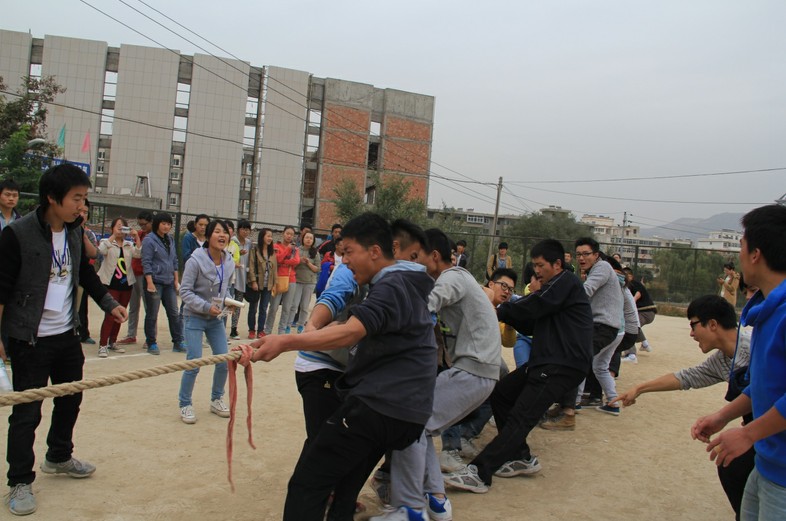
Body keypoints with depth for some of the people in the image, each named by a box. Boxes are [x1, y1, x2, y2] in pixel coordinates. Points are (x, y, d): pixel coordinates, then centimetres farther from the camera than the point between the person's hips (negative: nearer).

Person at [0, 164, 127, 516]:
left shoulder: (75, 232, 3)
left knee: (70, 399, 19)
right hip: (29, 340, -7)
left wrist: (110, 304, 10)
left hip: (67, 335, 7)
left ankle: (59, 458, 40)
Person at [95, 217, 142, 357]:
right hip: (110, 284, -5)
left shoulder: (129, 244, 13)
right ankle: (102, 345, -6)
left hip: (126, 284, 5)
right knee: (110, 315, -12)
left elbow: (138, 254, -4)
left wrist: (137, 237, -13)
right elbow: (101, 250, -20)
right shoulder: (107, 242, 2)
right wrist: (114, 235, -20)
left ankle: (112, 342, 23)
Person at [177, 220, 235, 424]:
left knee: (224, 361, 5)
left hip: (216, 319, 6)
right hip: (195, 318, -6)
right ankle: (185, 405, 12)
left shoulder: (229, 262, -1)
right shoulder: (196, 261, -18)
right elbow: (185, 291, -16)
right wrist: (206, 307, -23)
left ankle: (216, 400, 27)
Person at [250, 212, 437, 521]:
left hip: (376, 405, -10)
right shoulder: (408, 286, 20)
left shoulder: (391, 286, -12)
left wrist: (286, 342, -39)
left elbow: (349, 333, -30)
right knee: (345, 490, 16)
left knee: (307, 485, -9)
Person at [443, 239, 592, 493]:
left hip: (564, 365, -10)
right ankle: (522, 457, 14)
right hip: (548, 360, 10)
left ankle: (479, 473, -24)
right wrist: (507, 313, 2)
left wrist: (499, 311, -2)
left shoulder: (566, 283, -7)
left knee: (520, 417, -18)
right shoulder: (553, 289, 23)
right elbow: (531, 326, 18)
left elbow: (531, 308, -16)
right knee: (500, 393, 8)